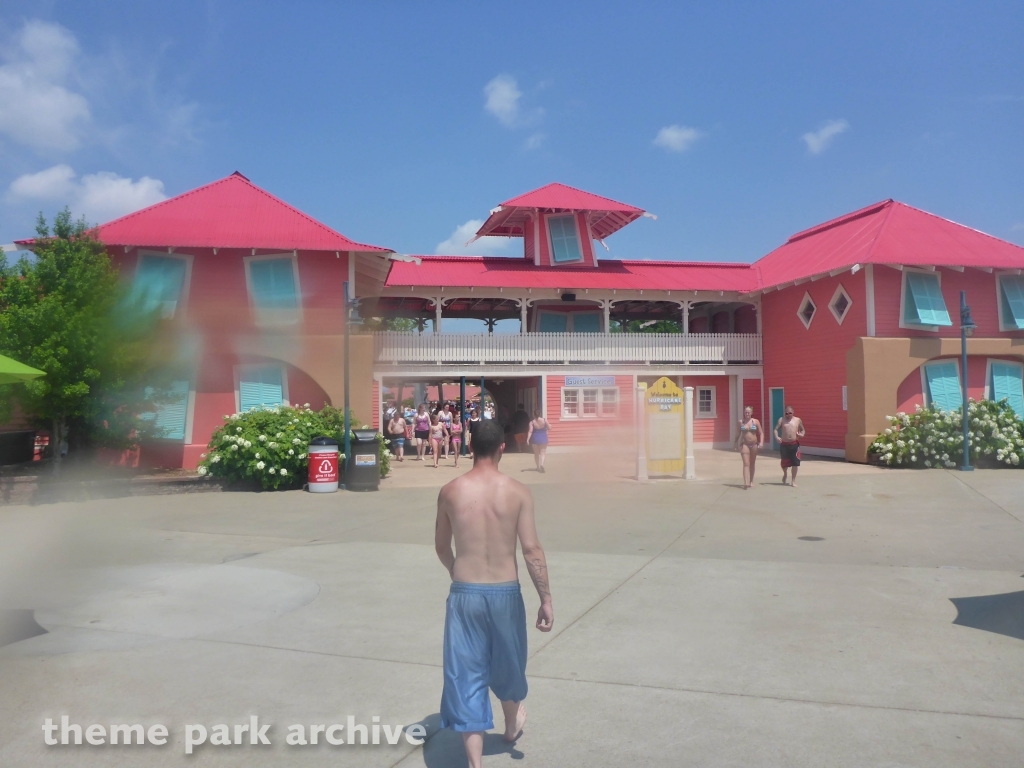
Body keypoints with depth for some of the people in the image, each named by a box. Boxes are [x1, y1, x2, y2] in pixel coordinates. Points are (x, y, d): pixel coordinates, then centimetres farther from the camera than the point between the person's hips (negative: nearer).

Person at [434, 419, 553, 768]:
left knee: (466, 676, 7)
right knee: (506, 665, 25)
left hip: (464, 594, -1)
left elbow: (441, 548, 8)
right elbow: (532, 550, -11)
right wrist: (546, 599, -3)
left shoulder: (450, 492, -5)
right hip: (505, 594, 1)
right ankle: (512, 725, 51)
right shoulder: (517, 492, -9)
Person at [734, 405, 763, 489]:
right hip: (744, 444, -2)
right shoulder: (741, 422, 2)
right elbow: (738, 434, 9)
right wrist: (737, 444, 7)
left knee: (752, 464, 13)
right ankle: (746, 483, -23)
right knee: (746, 464, -13)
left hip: (754, 445, 2)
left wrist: (761, 442, -10)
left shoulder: (756, 422, 3)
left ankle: (751, 481, 28)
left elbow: (761, 433, 3)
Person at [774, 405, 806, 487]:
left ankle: (793, 480, 8)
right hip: (784, 444, 0)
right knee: (784, 462, 5)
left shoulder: (798, 420, 7)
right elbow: (776, 429, 3)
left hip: (794, 444, 0)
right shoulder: (782, 420, 5)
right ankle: (785, 474, 37)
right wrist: (776, 437, -15)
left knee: (795, 462, -3)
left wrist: (802, 434, -7)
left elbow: (803, 430, 15)